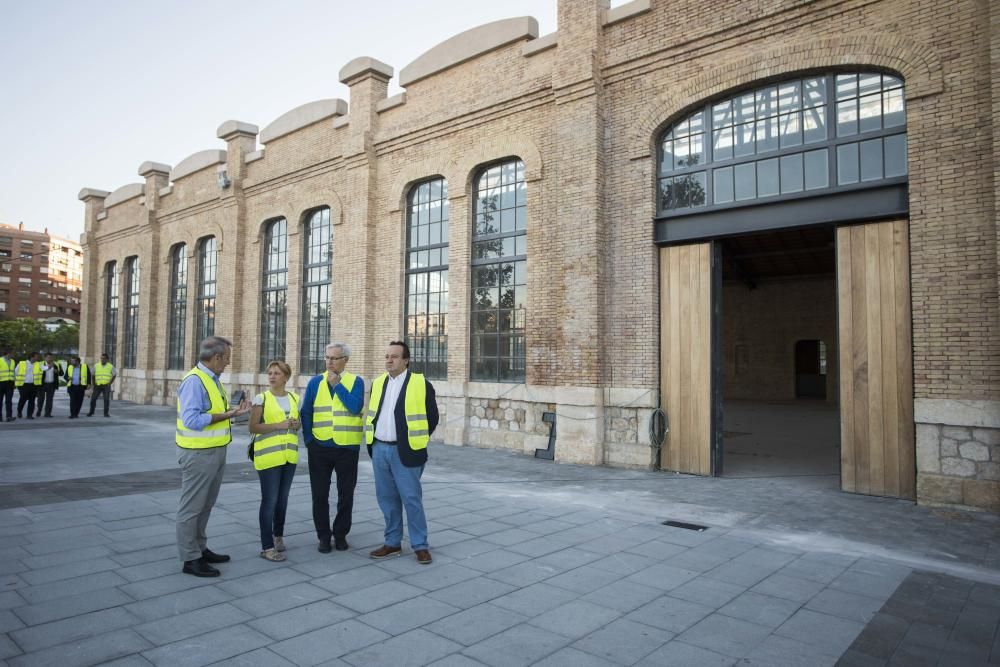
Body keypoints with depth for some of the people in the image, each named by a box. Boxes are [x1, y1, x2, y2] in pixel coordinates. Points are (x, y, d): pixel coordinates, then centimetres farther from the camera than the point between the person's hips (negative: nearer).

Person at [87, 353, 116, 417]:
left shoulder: (111, 366, 2)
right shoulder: (96, 366, 6)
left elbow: (114, 375, 6)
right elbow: (93, 375, 14)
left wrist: (109, 383, -3)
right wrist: (94, 383, 4)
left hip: (106, 386, -2)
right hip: (98, 385, 2)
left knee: (106, 399, -5)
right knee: (93, 399, -2)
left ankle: (106, 413, 2)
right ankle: (91, 412, 12)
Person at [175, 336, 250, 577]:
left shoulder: (213, 379, 10)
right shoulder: (194, 381, -19)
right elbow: (192, 420, -26)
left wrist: (233, 411, 2)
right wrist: (225, 415, -22)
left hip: (216, 452, 10)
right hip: (198, 454, -10)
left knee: (205, 505, 20)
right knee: (192, 507, 3)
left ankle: (200, 548, 33)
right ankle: (190, 559, 13)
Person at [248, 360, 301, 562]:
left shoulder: (294, 398, 8)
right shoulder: (261, 399, -6)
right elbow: (253, 427, -10)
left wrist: (295, 425, -5)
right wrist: (278, 425, -19)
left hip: (289, 455, 5)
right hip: (268, 456, -5)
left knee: (283, 499, 15)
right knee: (269, 501, -3)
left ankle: (278, 535, 33)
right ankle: (267, 547, 5)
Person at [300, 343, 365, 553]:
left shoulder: (356, 381, -1)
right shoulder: (315, 382, 5)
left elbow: (355, 407, -17)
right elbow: (306, 413, 7)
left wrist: (337, 385, -14)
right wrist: (309, 440, -1)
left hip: (347, 448, -2)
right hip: (320, 448, 2)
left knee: (346, 494, 9)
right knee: (319, 495, 8)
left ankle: (340, 534, 25)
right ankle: (323, 535, 23)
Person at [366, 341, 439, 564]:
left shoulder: (421, 384, -8)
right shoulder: (377, 383, 8)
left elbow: (432, 418, -2)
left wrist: (415, 441, 2)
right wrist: (373, 442, 12)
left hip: (404, 451, -5)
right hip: (379, 449, 5)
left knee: (412, 499, -1)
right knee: (387, 499, 12)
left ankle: (420, 546, 10)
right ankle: (392, 543, 25)